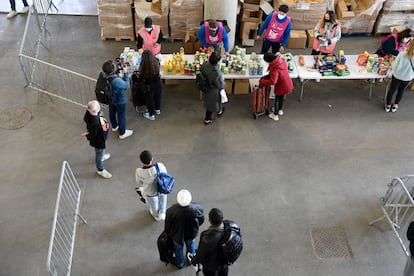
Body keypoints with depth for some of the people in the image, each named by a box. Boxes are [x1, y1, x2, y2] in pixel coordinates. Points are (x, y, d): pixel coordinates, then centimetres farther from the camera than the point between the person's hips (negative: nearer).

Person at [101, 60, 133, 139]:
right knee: (121, 116, 16)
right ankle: (122, 133, 37)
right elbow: (127, 85, -23)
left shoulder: (104, 76, -23)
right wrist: (125, 73, -19)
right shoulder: (117, 81, -41)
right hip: (120, 101, -7)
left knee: (112, 113, 30)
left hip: (110, 99, 7)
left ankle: (114, 126, 58)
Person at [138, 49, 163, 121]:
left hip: (149, 86, -4)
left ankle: (151, 115, 31)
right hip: (158, 83, 4)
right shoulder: (156, 62, -19)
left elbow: (141, 78, -14)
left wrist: (141, 83, 8)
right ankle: (157, 109, 50)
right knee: (157, 97, 27)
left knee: (149, 99, 17)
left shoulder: (144, 66, -29)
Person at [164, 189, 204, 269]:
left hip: (177, 234, -1)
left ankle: (179, 263, 58)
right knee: (191, 245, 34)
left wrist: (167, 232, 5)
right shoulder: (196, 209, -36)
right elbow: (201, 220, -13)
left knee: (178, 248, 31)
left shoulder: (171, 211, -38)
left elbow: (167, 226, -18)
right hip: (191, 233, 1)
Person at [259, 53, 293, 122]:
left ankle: (275, 115, 39)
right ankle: (280, 110, 56)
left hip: (281, 87, -7)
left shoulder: (275, 68, -35)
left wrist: (262, 82, -27)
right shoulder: (282, 60, -10)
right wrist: (267, 76, 2)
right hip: (288, 85, 7)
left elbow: (272, 81, -40)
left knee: (277, 100, 18)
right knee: (282, 97, 31)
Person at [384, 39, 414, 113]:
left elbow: (394, 67, -19)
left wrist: (392, 63, 2)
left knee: (392, 90, 22)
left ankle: (388, 105, 39)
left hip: (397, 76, -1)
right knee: (401, 91, 26)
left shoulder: (402, 54, -28)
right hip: (407, 78, 1)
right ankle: (395, 105, 44)